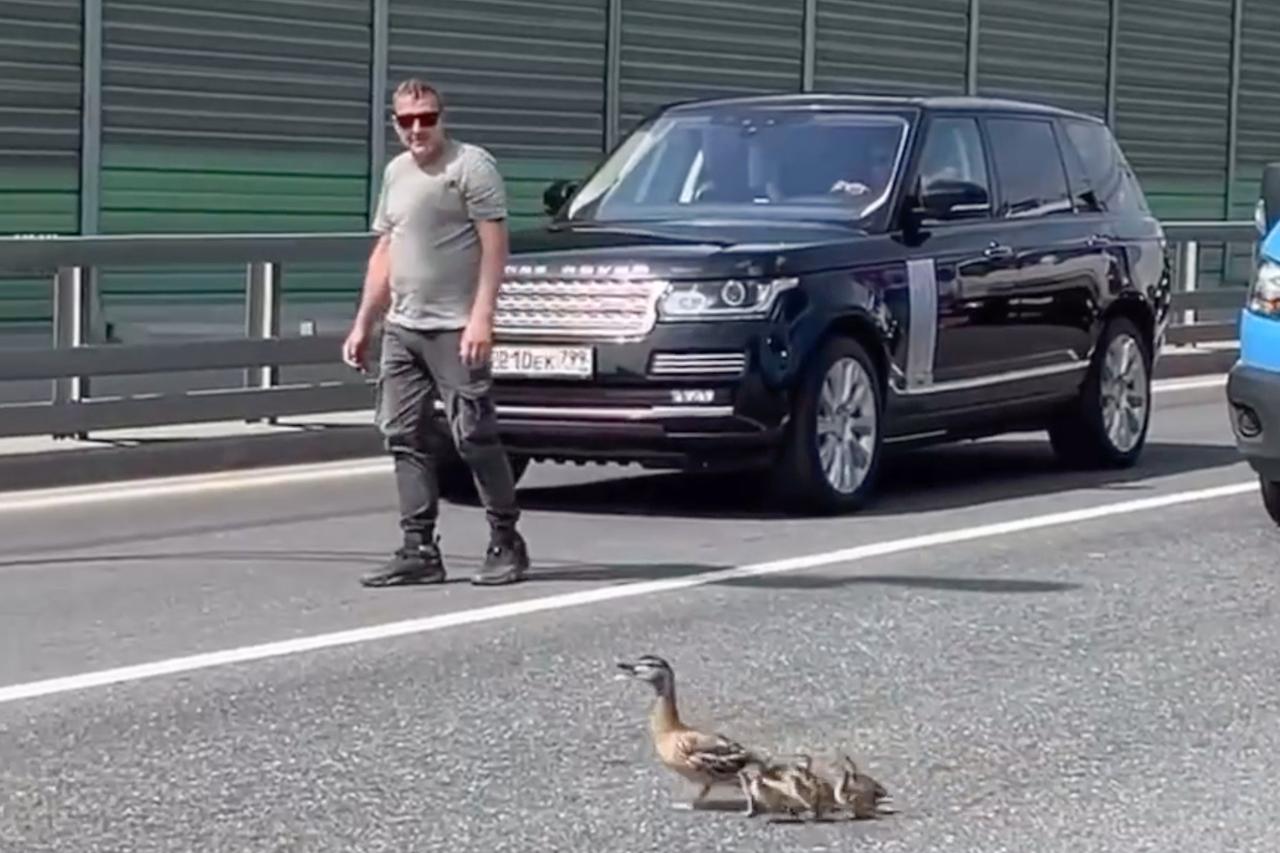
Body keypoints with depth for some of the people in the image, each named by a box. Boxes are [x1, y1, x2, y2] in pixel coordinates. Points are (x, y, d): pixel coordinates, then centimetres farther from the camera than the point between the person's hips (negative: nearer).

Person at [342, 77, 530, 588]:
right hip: (402, 329, 8)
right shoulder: (395, 172, 19)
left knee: (474, 435, -7)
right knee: (403, 435, 3)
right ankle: (419, 550, 6)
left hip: (455, 329, -8)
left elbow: (494, 243, -11)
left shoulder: (471, 165, -4)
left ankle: (506, 544, 2)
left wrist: (481, 316, -21)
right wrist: (363, 324, 19)